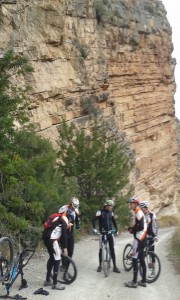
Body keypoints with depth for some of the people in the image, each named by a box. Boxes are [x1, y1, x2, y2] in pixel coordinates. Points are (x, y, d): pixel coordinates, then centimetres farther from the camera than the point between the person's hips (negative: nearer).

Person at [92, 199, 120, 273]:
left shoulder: (111, 213, 6)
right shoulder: (100, 212, -10)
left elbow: (114, 221, 19)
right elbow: (94, 220, -16)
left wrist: (116, 230, 14)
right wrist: (94, 228, -29)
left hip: (110, 233, 3)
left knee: (112, 249, 1)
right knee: (101, 249, 3)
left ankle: (115, 266, 5)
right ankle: (100, 265, 17)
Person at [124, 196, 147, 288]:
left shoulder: (138, 213, -15)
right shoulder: (139, 213, 16)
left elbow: (141, 226, -23)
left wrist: (132, 230, -11)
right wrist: (132, 228, 6)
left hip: (138, 239, -10)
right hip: (142, 239, 10)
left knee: (135, 259, -6)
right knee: (141, 259, 12)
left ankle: (134, 282, -3)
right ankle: (143, 281, 18)